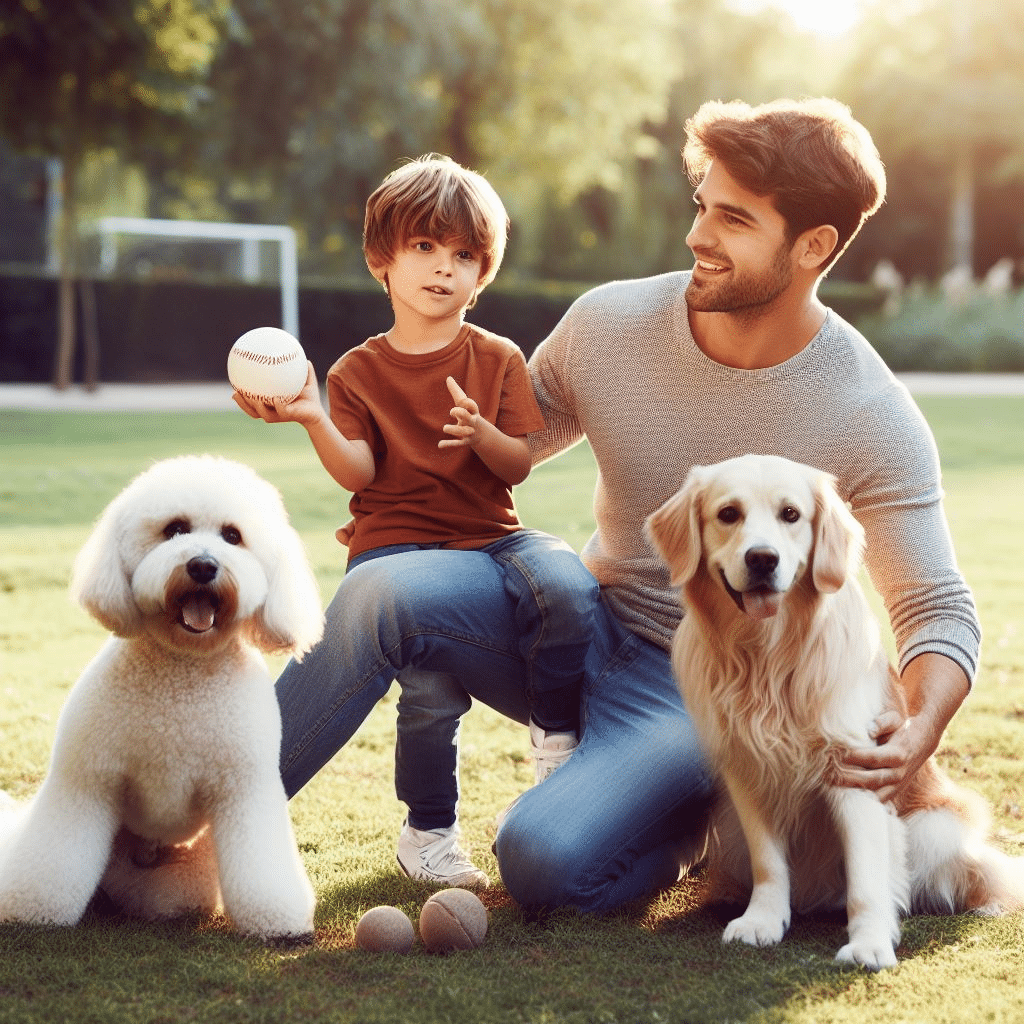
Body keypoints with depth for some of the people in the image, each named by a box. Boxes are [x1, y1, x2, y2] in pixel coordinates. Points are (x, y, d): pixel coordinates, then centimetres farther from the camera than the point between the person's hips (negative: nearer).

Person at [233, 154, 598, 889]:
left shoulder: (499, 360, 9)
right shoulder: (358, 372, 7)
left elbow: (519, 466, 1)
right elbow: (359, 474, -4)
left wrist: (479, 431, -20)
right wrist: (313, 419, -21)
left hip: (490, 537, 2)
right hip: (393, 541, -1)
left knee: (570, 587, -30)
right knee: (433, 680, -24)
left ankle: (558, 740, -6)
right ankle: (429, 833, 0)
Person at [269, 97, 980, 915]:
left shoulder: (872, 420, -16)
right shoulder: (610, 324, -7)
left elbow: (940, 610, -11)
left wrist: (921, 731, -33)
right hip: (586, 628, 4)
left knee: (545, 862, -28)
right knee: (393, 593, -25)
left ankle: (691, 821, 6)